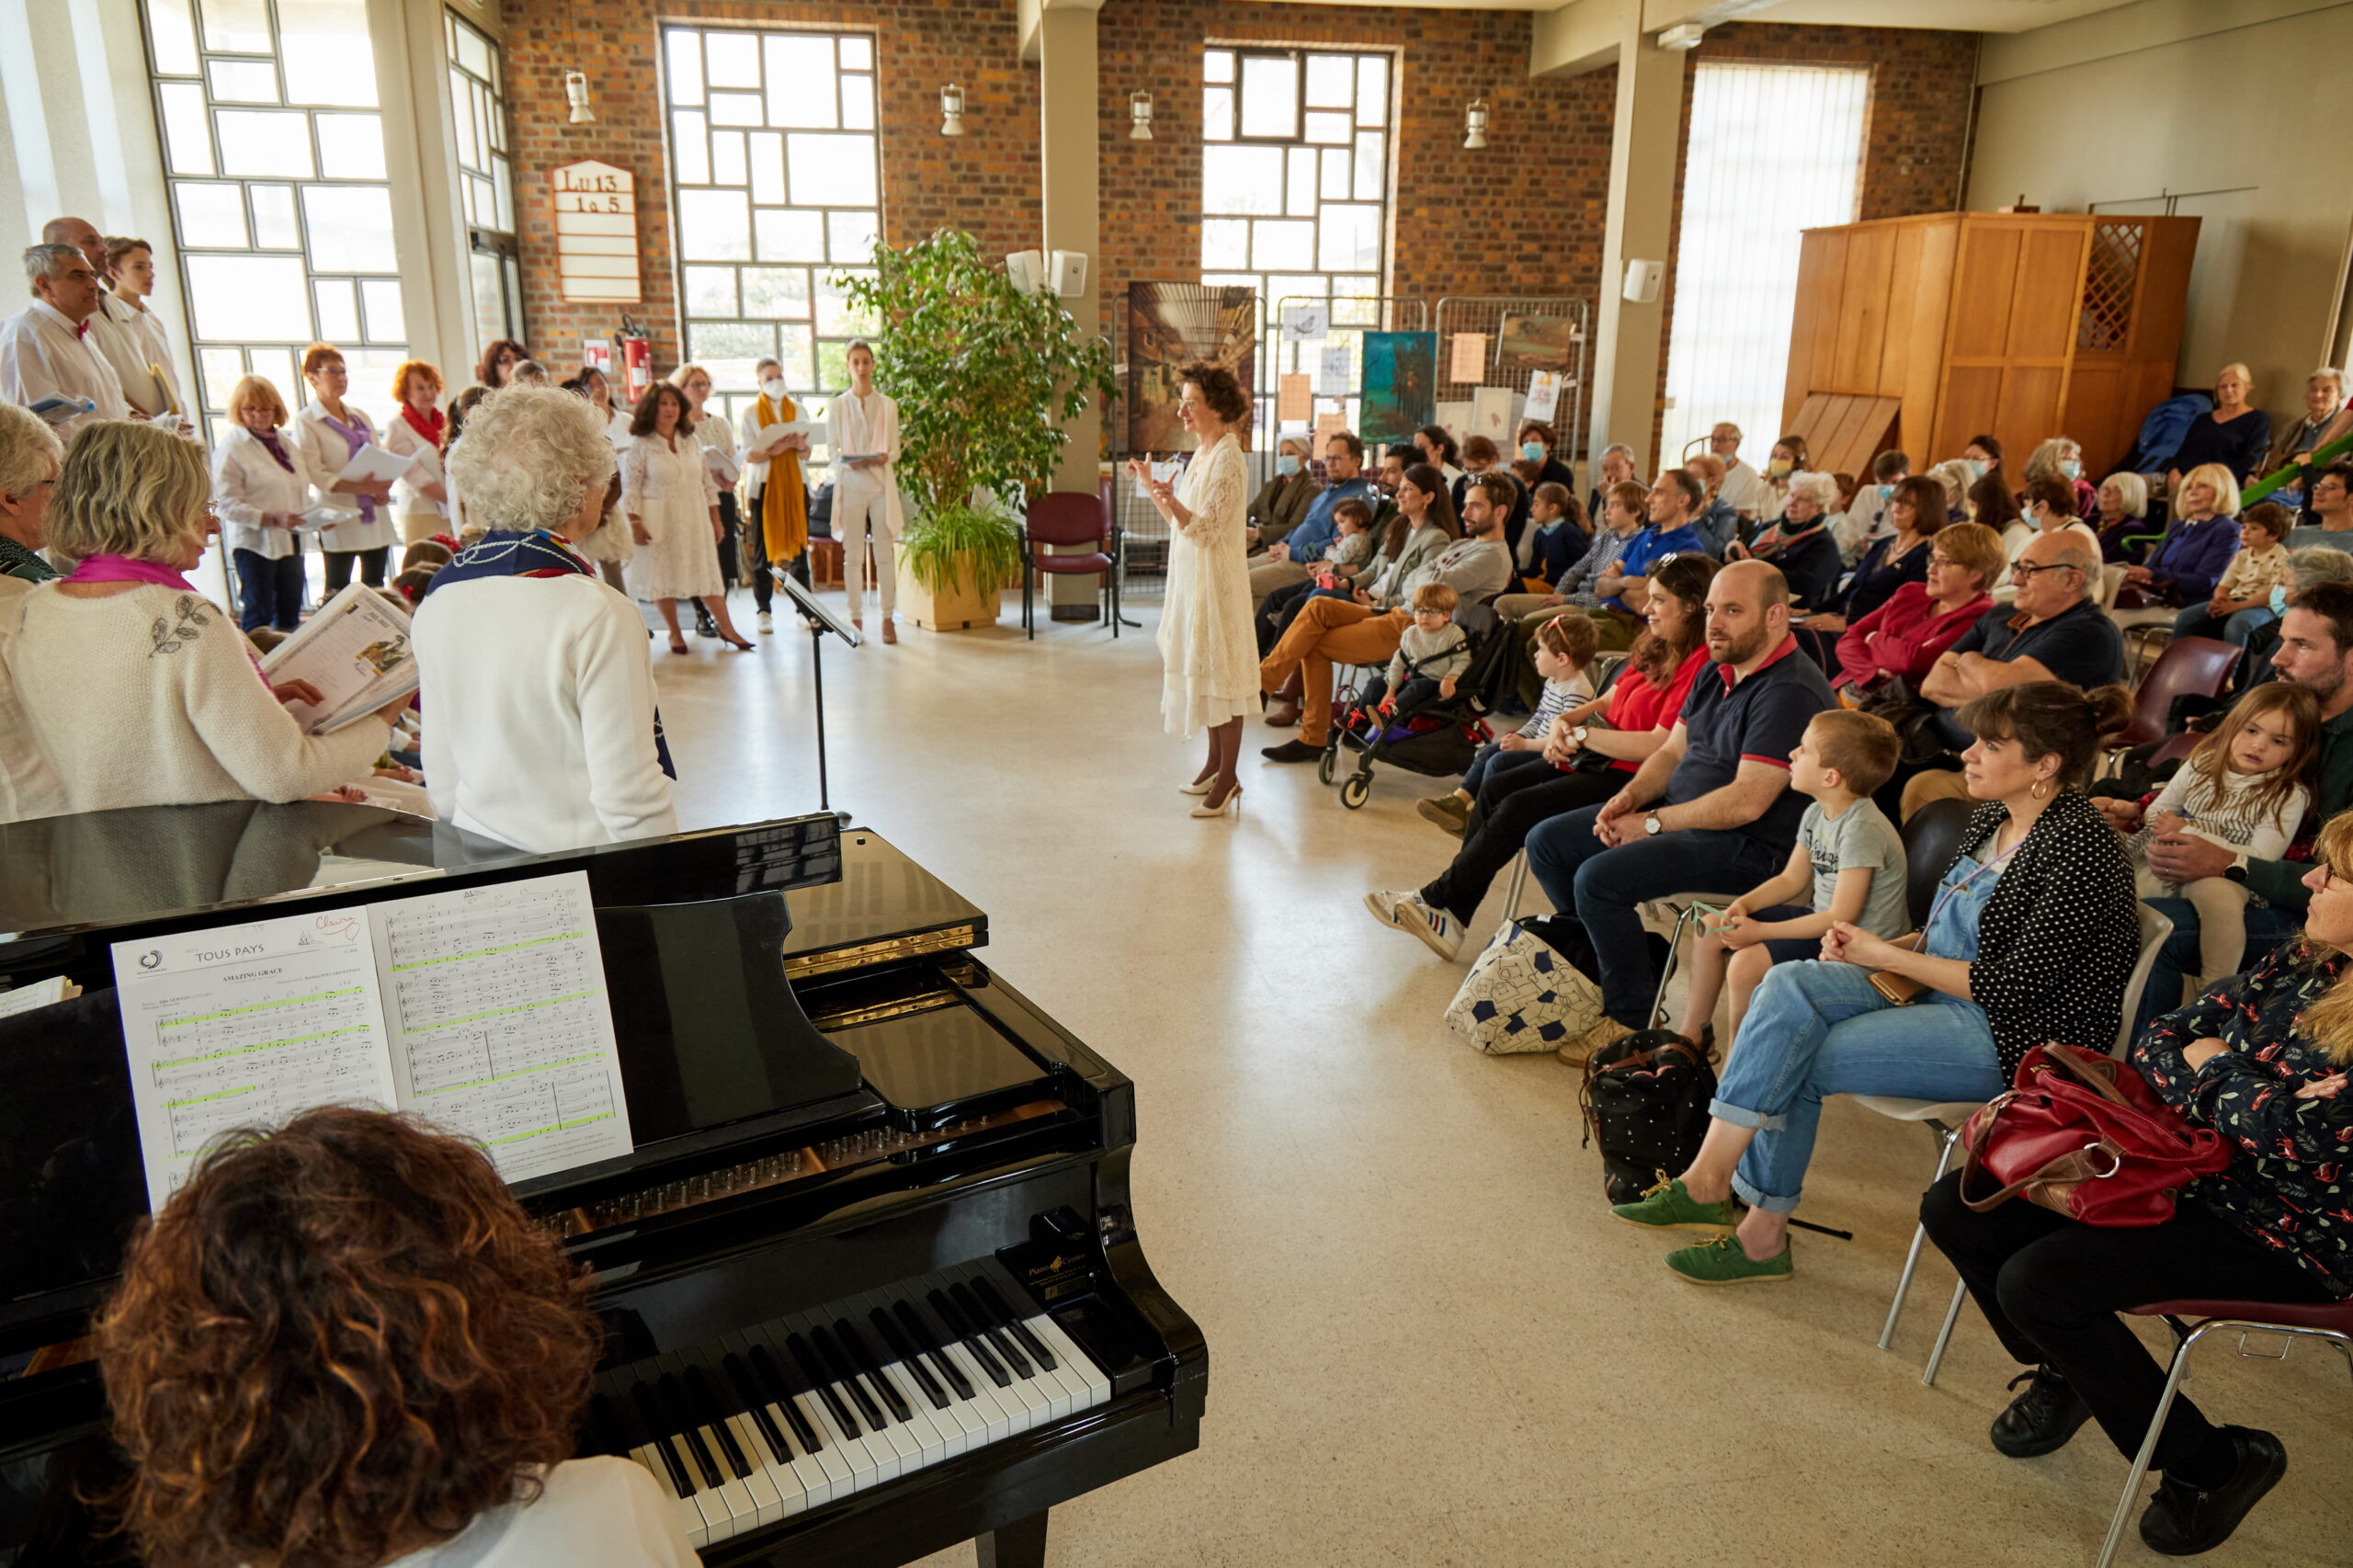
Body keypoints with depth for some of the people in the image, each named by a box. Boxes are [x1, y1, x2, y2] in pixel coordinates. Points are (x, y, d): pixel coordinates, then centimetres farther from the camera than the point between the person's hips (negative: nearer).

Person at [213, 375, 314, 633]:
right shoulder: (231, 447, -7)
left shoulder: (282, 442, 15)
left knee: (290, 616, 10)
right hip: (255, 543, -7)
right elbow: (226, 505, -14)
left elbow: (299, 492, 22)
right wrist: (271, 519, -24)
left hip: (290, 542, 7)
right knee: (258, 617, -2)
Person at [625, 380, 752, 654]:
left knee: (708, 571, 4)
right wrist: (635, 524, -13)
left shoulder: (690, 441, 10)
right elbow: (630, 488, -7)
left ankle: (726, 628, 11)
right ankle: (675, 633, 15)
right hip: (659, 522, -3)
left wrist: (715, 519, 8)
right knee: (663, 574, 3)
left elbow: (707, 482, 11)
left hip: (694, 519, 4)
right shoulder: (640, 445, -4)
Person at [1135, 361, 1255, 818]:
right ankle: (1215, 760, 26)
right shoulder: (1201, 454, 11)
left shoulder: (1228, 459, -17)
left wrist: (1174, 502, -36)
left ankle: (1228, 777, 5)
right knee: (1201, 666, 14)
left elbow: (1209, 530, -22)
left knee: (1220, 669, -3)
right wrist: (1150, 485, 16)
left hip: (1216, 578, -10)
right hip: (1190, 576, 10)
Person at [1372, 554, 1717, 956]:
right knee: (1495, 787, 0)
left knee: (1517, 809, -18)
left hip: (1630, 778, -10)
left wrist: (1582, 735, -15)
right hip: (1597, 759, 10)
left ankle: (1440, 899, -3)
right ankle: (1447, 901, -1)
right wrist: (1564, 721, -3)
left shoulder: (1700, 664, -18)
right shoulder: (1655, 649, 14)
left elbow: (1660, 746, -25)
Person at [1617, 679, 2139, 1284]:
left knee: (1792, 1060, -19)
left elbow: (2014, 986, -20)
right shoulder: (1990, 820, 9)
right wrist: (1876, 946, -1)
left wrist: (1884, 954, -13)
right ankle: (1712, 1179, -17)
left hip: (2016, 1038, -8)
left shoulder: (2080, 850, -19)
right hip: (1940, 991, 8)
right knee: (1787, 984, -17)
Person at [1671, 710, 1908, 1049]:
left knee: (1747, 963, -26)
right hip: (1821, 919, 10)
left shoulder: (1862, 829, -27)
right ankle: (1692, 1033, 21)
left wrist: (1760, 931, -24)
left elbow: (1842, 917, -27)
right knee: (1710, 929, 8)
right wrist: (1745, 904, -6)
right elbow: (1792, 879, 12)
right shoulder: (1816, 814, 1)